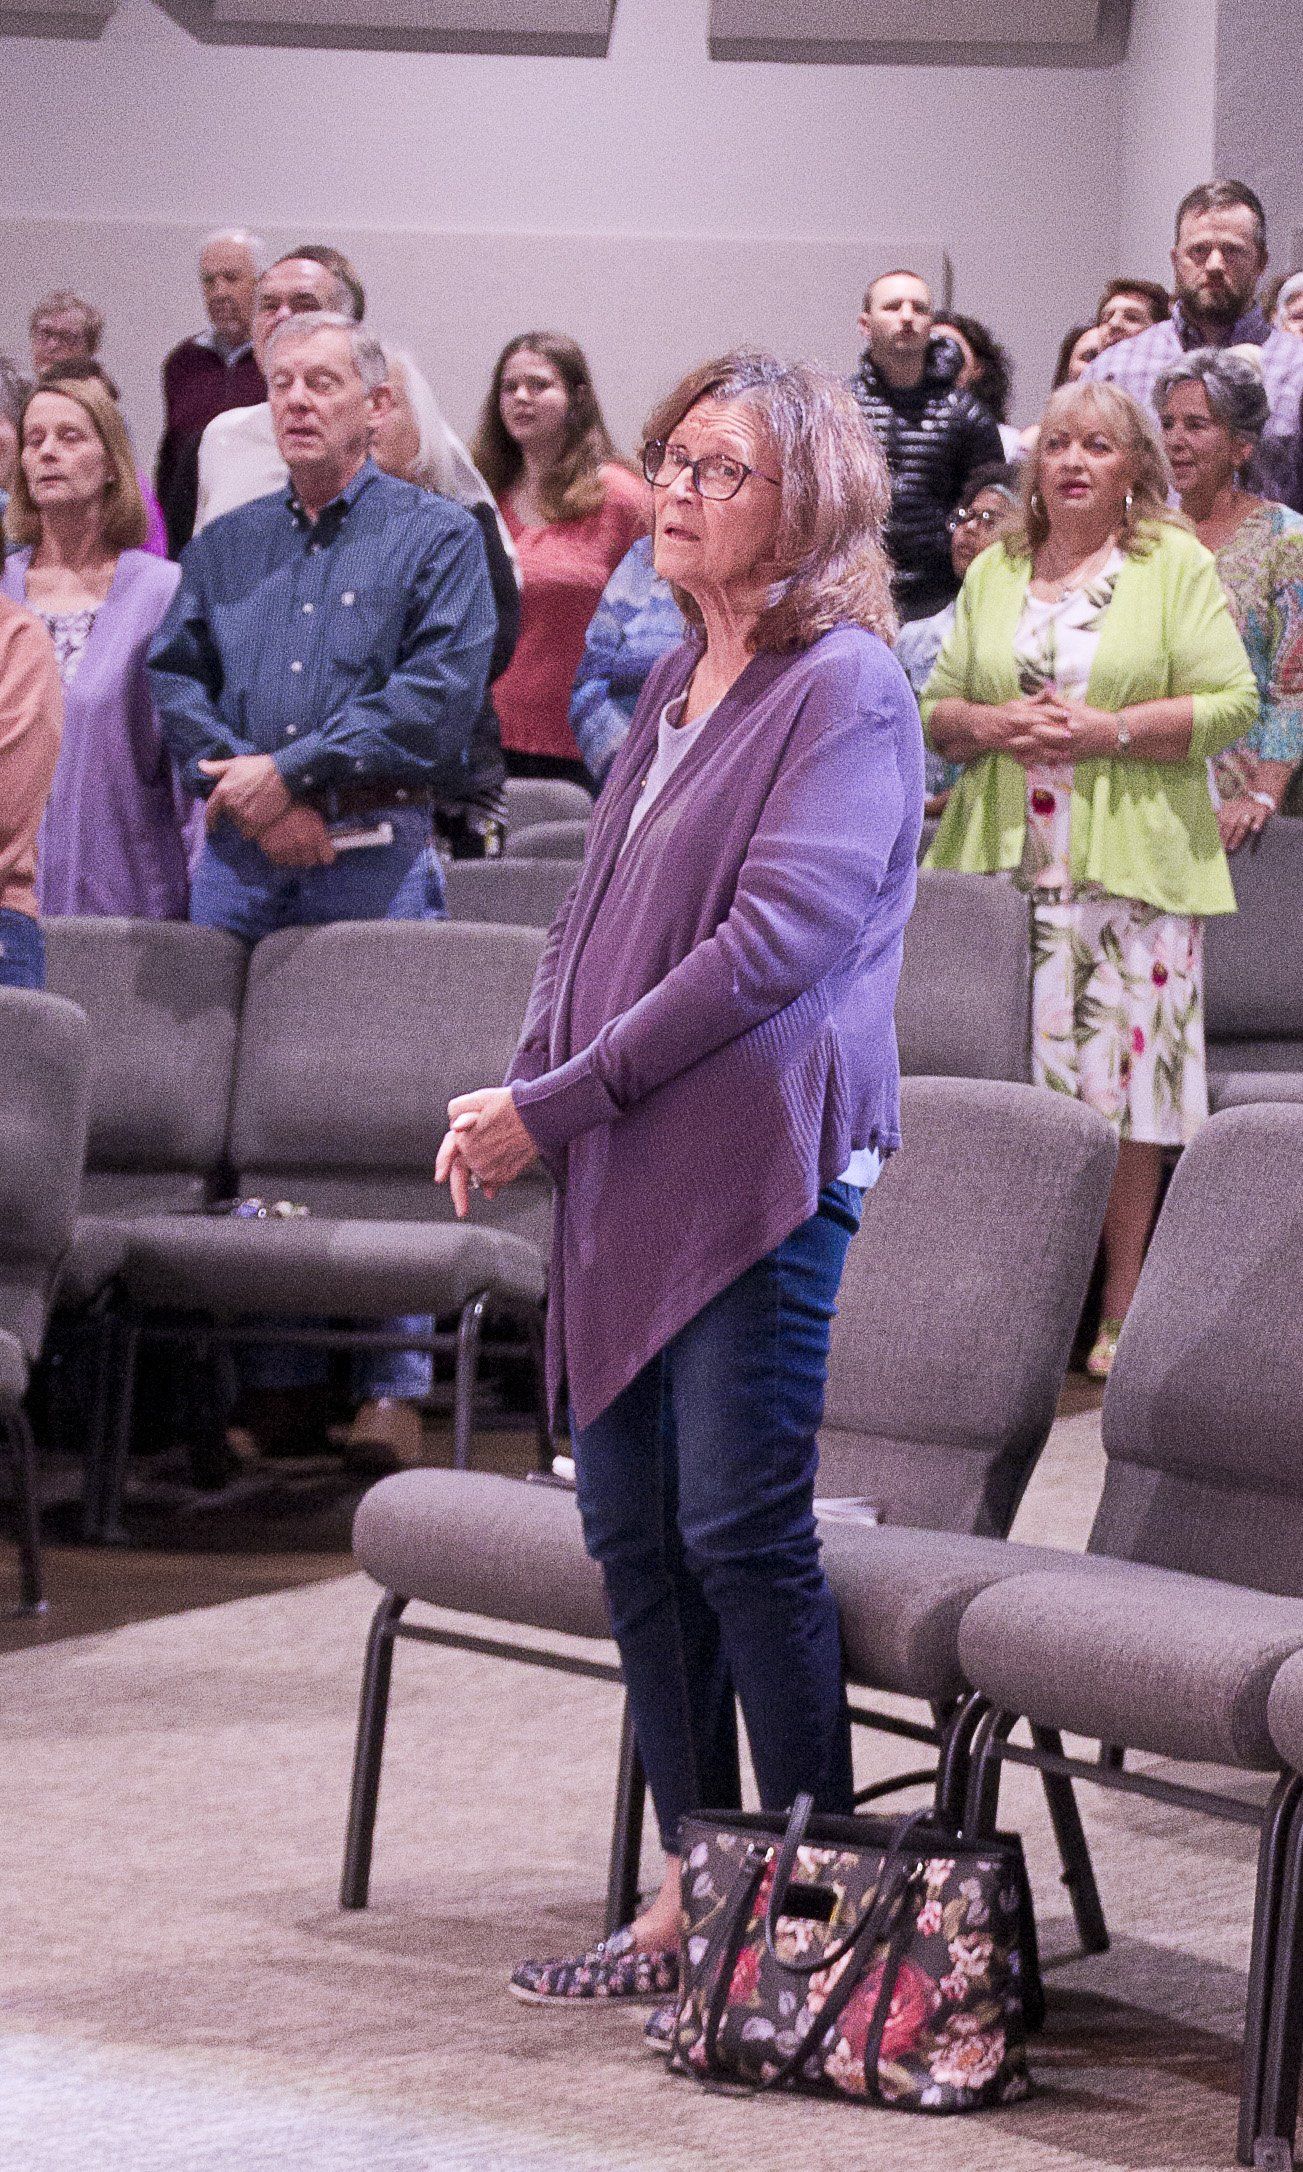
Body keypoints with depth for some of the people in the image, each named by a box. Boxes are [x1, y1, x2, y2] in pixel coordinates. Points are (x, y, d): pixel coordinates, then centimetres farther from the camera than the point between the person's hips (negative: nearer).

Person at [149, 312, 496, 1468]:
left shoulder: (437, 536, 4)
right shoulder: (228, 545, 18)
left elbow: (441, 692, -9)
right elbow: (174, 674, 9)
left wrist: (291, 773, -13)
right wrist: (242, 778, -9)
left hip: (375, 856, -4)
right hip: (241, 861, 4)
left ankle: (396, 1384, -4)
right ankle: (272, 1375, 8)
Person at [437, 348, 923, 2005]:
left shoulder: (846, 691, -9)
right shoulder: (674, 686, 17)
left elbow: (770, 942, -17)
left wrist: (558, 1104, -16)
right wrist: (518, 1086, 4)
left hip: (761, 1168, -8)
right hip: (627, 1171, 8)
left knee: (739, 1529, -8)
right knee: (631, 1530, 8)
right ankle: (689, 1899, 16)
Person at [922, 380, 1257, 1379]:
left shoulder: (1177, 565, 4)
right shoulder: (994, 573, 16)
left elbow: (1230, 704, -3)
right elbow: (938, 707, 16)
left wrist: (1109, 730, -13)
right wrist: (991, 726, -6)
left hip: (1132, 867, -3)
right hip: (1005, 862, 3)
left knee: (1125, 1083, -4)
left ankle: (1122, 1310, 2)